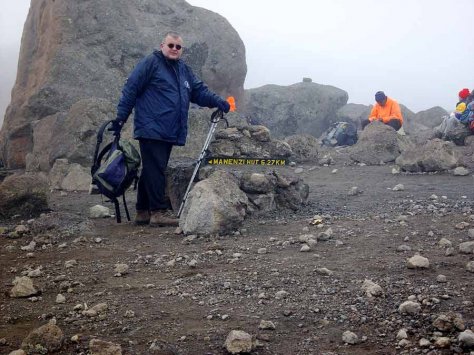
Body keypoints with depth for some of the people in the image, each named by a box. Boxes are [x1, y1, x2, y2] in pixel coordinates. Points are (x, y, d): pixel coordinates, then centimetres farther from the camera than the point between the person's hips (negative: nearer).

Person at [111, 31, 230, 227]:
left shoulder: (184, 70, 20)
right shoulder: (150, 63, -3)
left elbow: (200, 91, 19)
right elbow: (131, 89, -6)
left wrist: (218, 102, 0)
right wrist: (121, 117, -10)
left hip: (169, 134, 8)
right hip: (151, 130, -8)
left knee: (152, 171, 12)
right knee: (155, 170, -12)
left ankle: (143, 212, 17)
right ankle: (158, 212, -13)